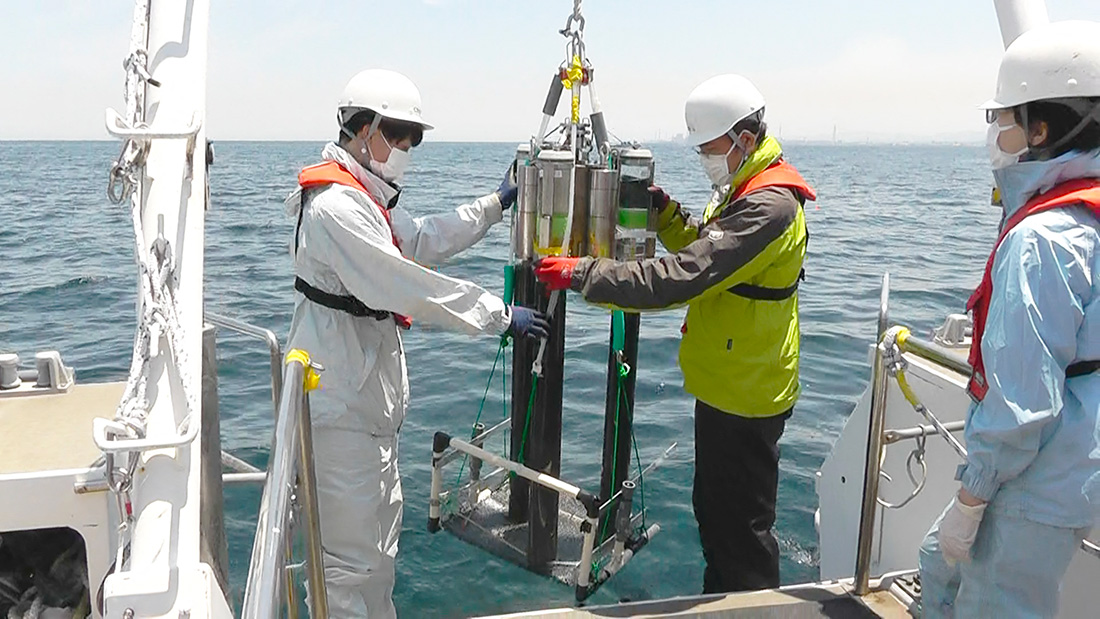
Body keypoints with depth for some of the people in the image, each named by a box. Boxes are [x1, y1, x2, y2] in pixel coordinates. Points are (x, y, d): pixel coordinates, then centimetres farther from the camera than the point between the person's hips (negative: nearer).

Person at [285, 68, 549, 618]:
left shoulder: (366, 196, 14)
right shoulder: (336, 206, -21)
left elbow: (423, 240, 22)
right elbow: (407, 285, -27)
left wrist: (495, 204, 20)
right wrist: (500, 316, -21)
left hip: (367, 392, 11)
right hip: (341, 400, -11)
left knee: (383, 521, 23)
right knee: (357, 554, -2)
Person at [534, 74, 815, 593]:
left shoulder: (769, 208, -25)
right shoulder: (743, 191, 10)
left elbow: (680, 278, -32)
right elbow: (703, 250, 19)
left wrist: (580, 274, -29)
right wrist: (664, 212, 2)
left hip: (745, 395, -11)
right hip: (724, 385, 11)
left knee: (741, 525, 5)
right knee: (712, 510, 23)